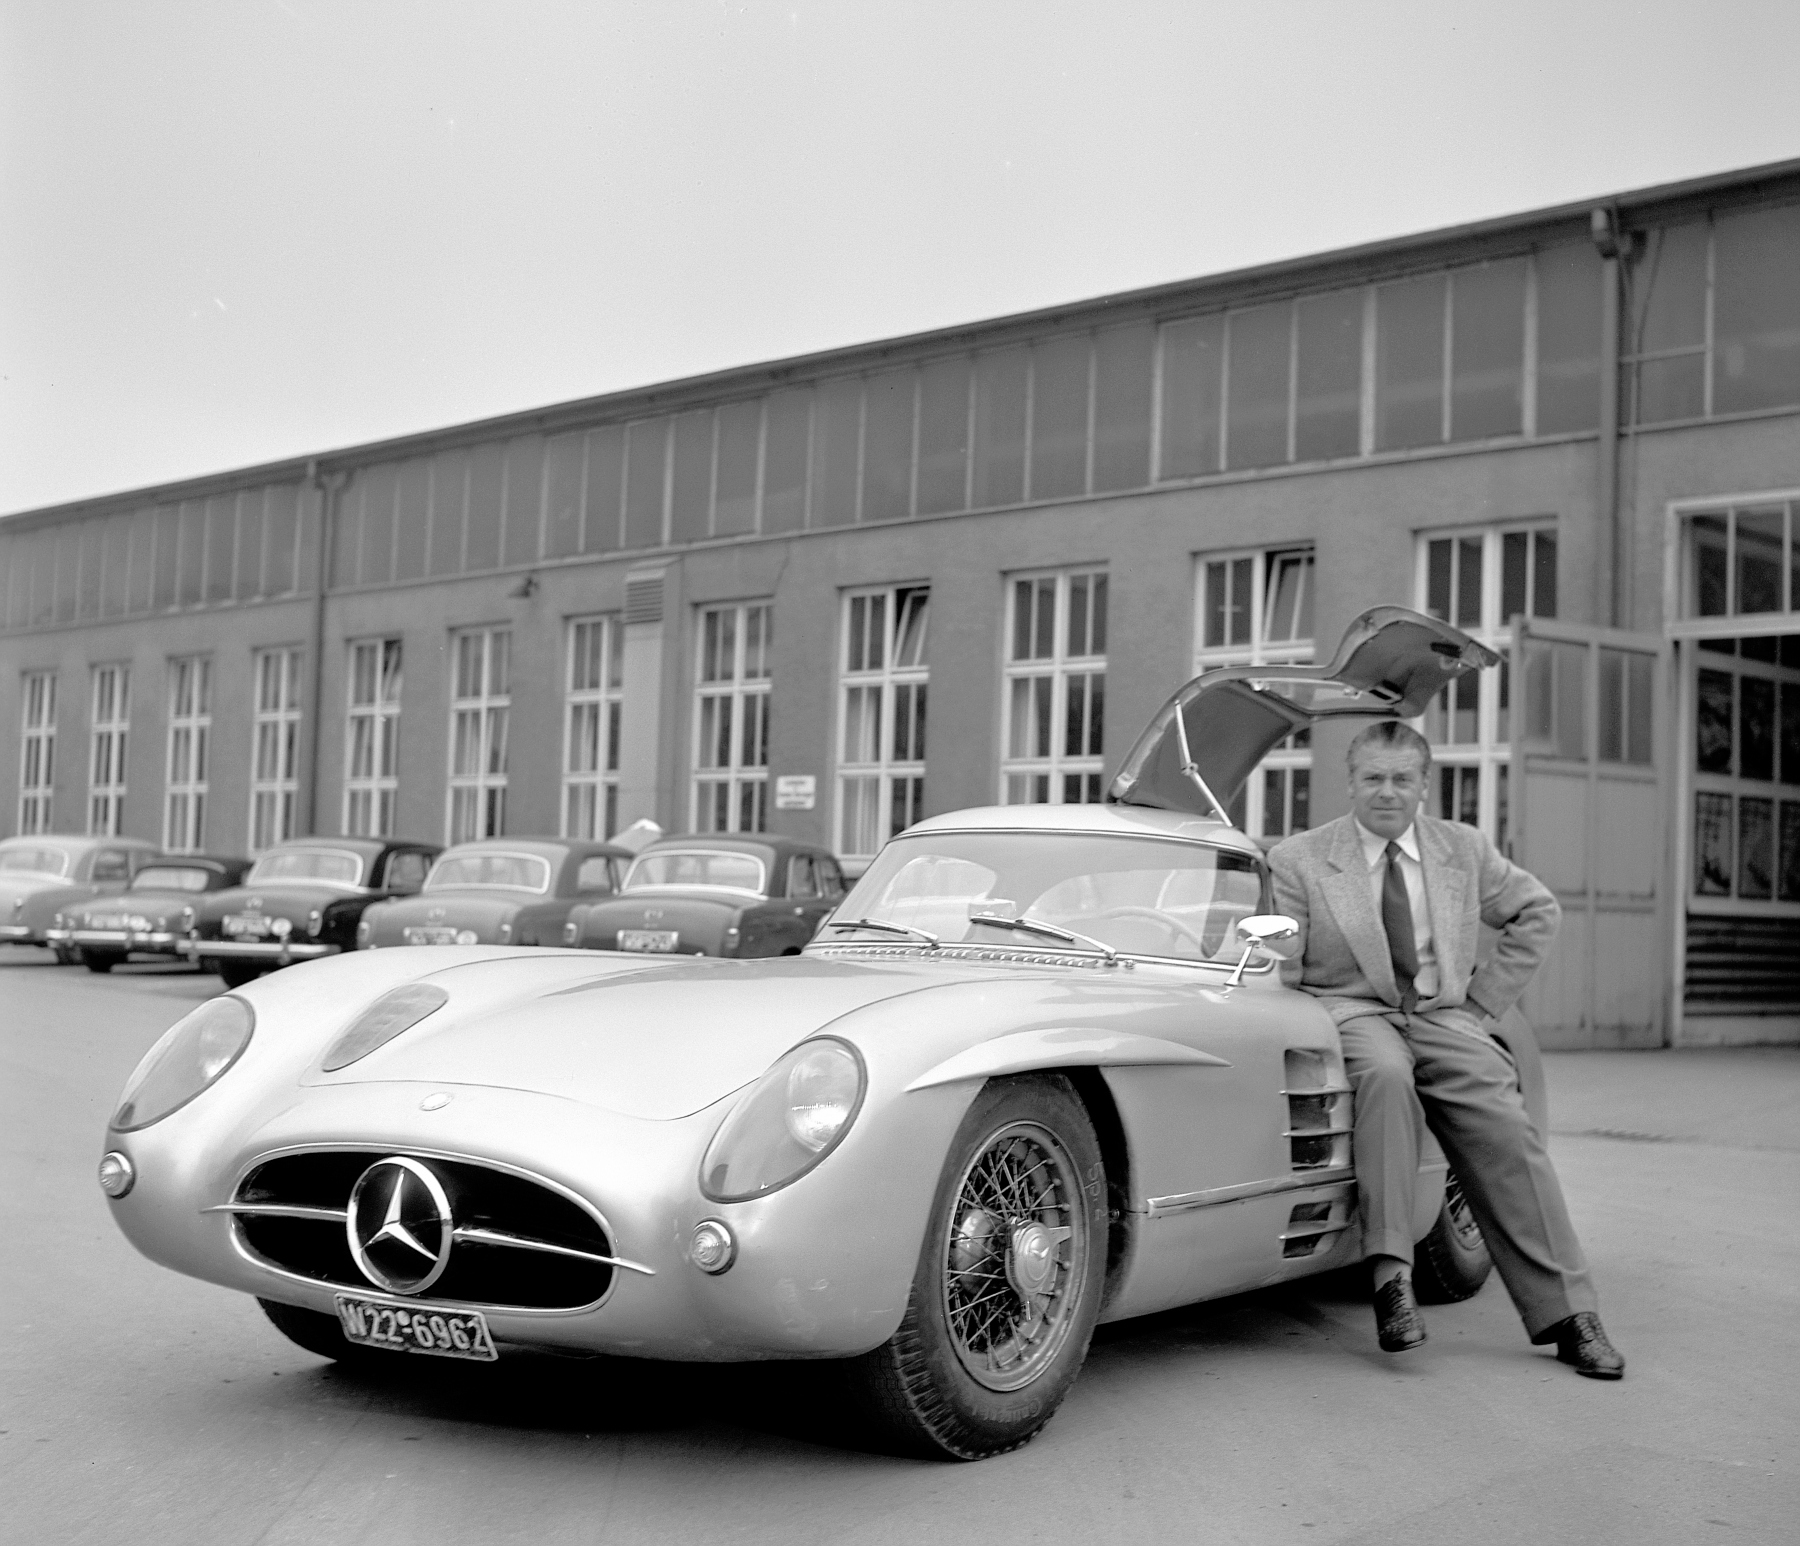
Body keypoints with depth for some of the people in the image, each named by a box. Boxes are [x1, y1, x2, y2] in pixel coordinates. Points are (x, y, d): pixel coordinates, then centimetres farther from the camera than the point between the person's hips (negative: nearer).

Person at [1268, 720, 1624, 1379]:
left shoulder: (1464, 850, 10)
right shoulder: (1298, 861, 2)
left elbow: (1538, 910, 23)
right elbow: (1275, 975, 2)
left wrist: (1485, 997, 13)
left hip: (1444, 1017, 3)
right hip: (1350, 1011, -3)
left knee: (1507, 1128, -20)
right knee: (1386, 1074, -37)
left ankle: (1566, 1312, -13)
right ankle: (1391, 1277, -38)